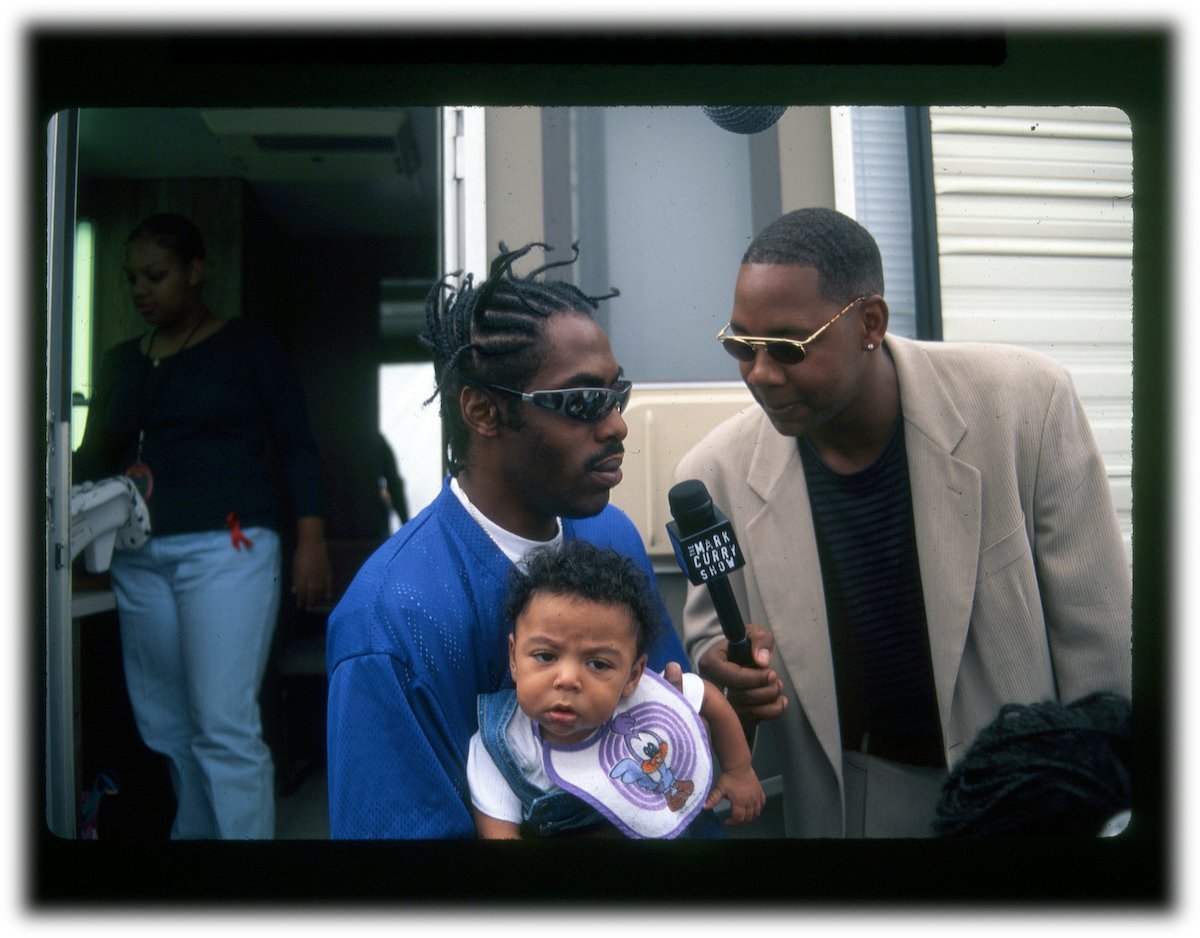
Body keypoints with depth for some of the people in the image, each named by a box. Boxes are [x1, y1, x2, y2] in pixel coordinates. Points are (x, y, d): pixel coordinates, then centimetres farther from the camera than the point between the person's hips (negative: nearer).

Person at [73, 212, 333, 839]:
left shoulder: (247, 347, 4)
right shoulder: (121, 362, 18)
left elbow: (295, 446, 0)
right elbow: (94, 458, 19)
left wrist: (311, 539, -9)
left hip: (226, 546, -5)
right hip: (139, 558, 5)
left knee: (224, 725, -10)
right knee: (165, 727, 6)